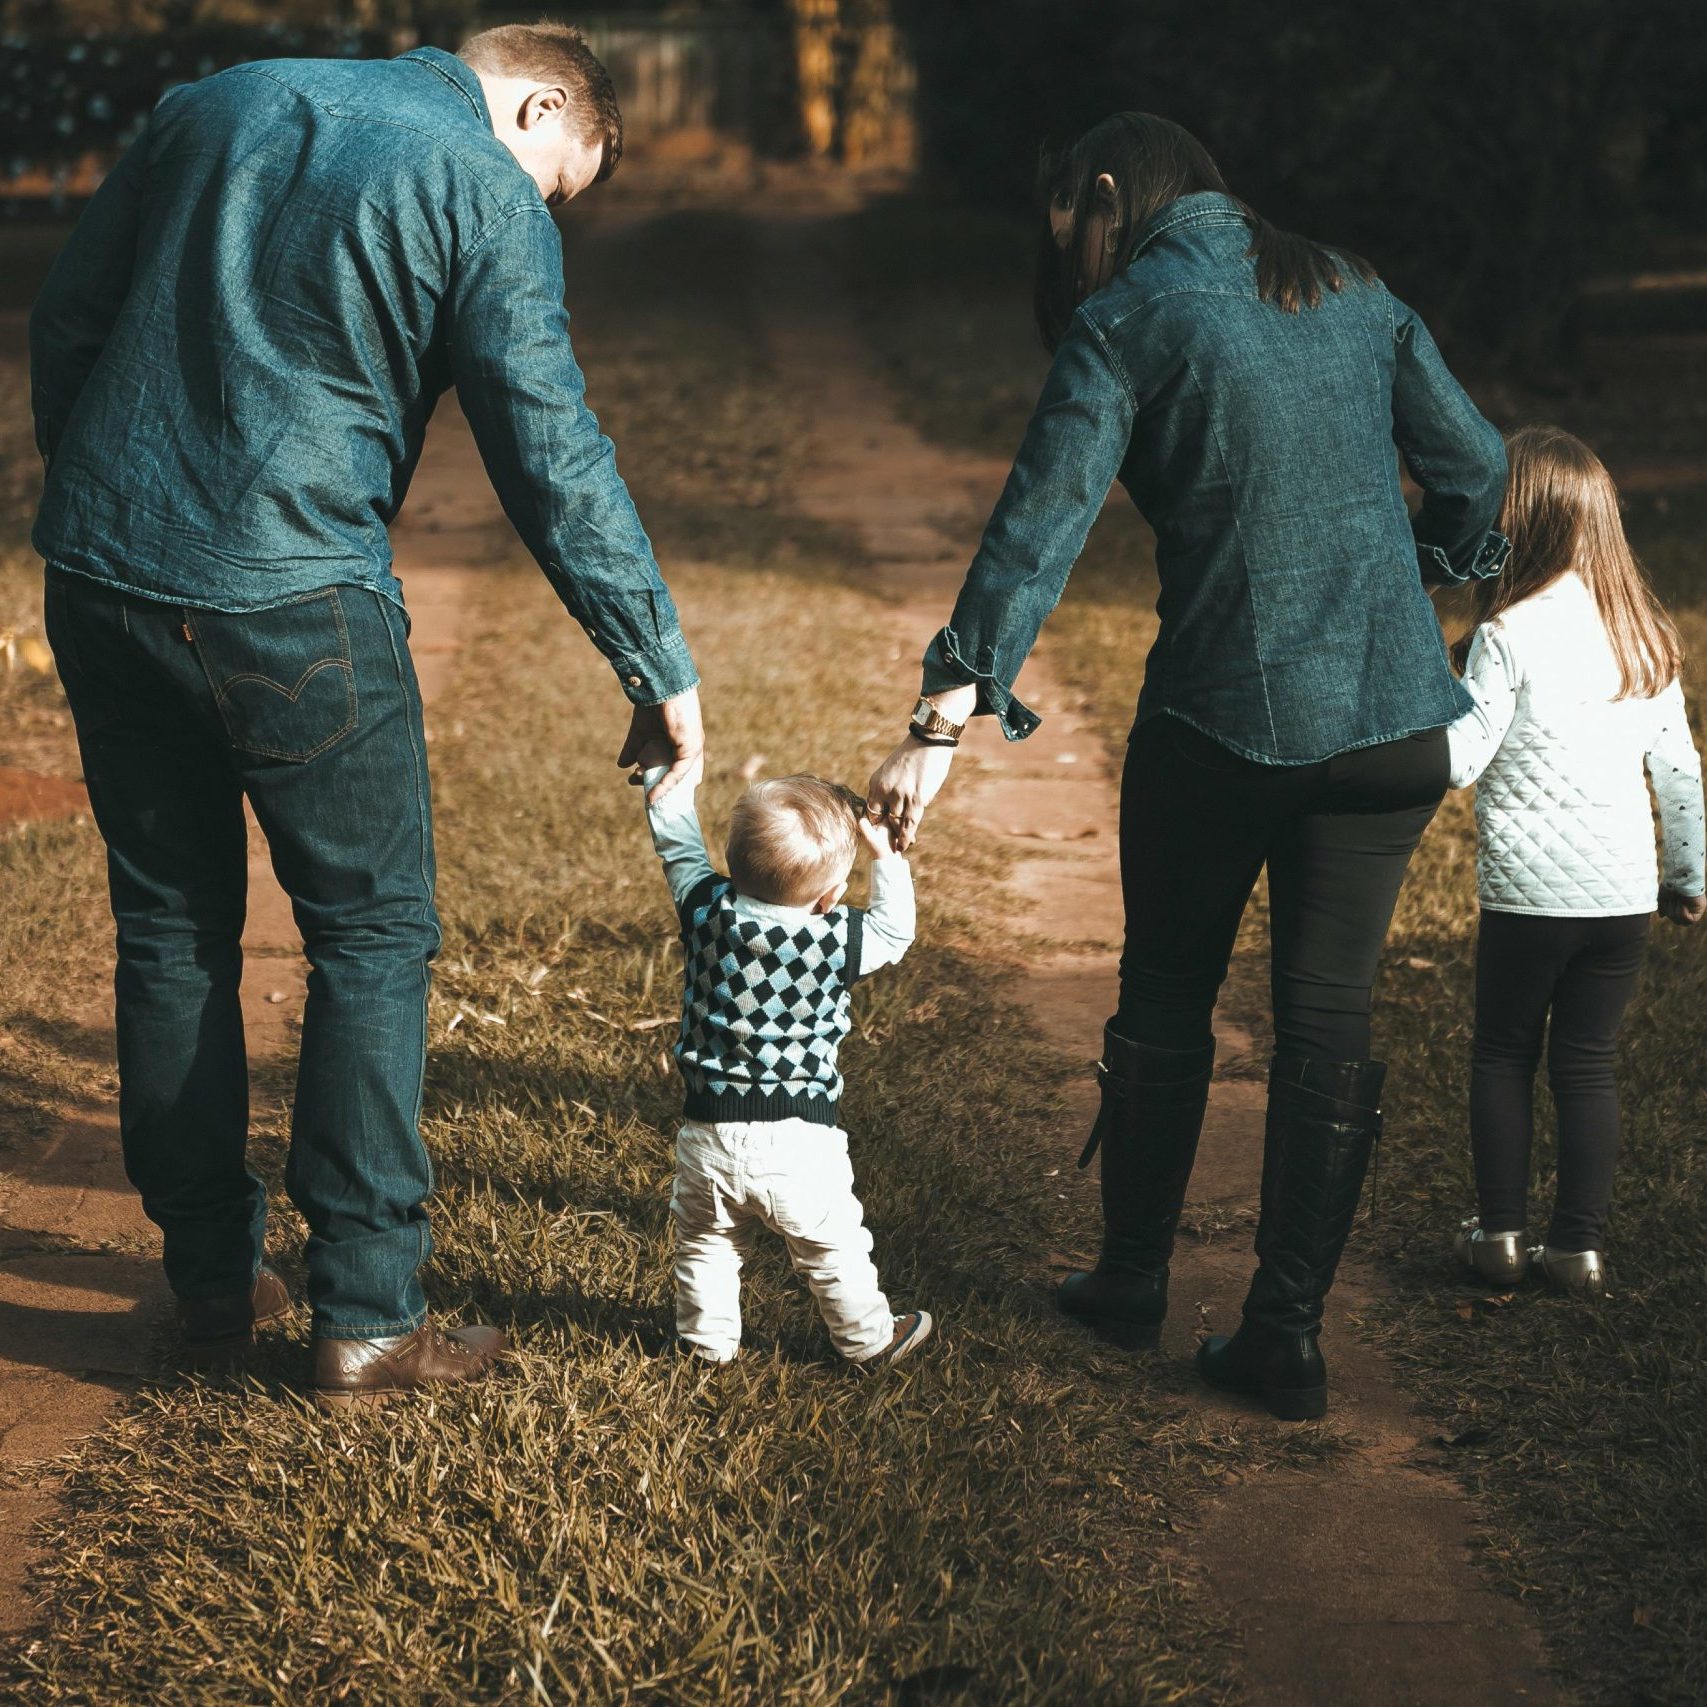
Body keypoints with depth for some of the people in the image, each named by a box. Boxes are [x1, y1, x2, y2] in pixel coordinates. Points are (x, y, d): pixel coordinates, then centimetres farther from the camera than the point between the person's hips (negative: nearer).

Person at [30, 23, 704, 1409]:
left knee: (170, 928, 16)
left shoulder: (217, 106, 14)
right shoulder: (488, 194, -4)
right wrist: (662, 670, -2)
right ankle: (365, 1319, 6)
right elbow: (555, 464, -8)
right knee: (373, 932, 6)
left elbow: (64, 323, 16)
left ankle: (213, 1278, 25)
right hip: (290, 604, -6)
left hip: (99, 577, 6)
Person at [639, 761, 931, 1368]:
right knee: (833, 1248, 16)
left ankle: (707, 1337, 36)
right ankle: (869, 1339, 32)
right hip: (800, 1142, -2)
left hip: (709, 1134, 2)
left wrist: (669, 776, 18)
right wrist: (884, 854, 9)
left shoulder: (709, 912, -9)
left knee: (705, 1243, 23)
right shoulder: (838, 941, -14)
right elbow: (895, 930, 6)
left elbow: (677, 845, 7)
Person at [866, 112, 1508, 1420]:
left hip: (1226, 716, -3)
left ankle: (1133, 1281, 30)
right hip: (1395, 717, 4)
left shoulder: (1125, 323, -5)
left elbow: (1038, 530, -15)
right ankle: (1288, 1334, 11)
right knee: (1329, 1017, 9)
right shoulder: (1353, 295, 9)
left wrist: (946, 722, -19)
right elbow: (1474, 465, 13)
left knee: (1168, 1001, 16)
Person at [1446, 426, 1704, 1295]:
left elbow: (1457, 760, -16)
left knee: (1503, 1054, 12)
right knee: (1588, 1062, 11)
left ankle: (1501, 1232, 14)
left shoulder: (1509, 635, -12)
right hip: (1626, 895, 4)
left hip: (1530, 891, -4)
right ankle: (1581, 1244, 12)